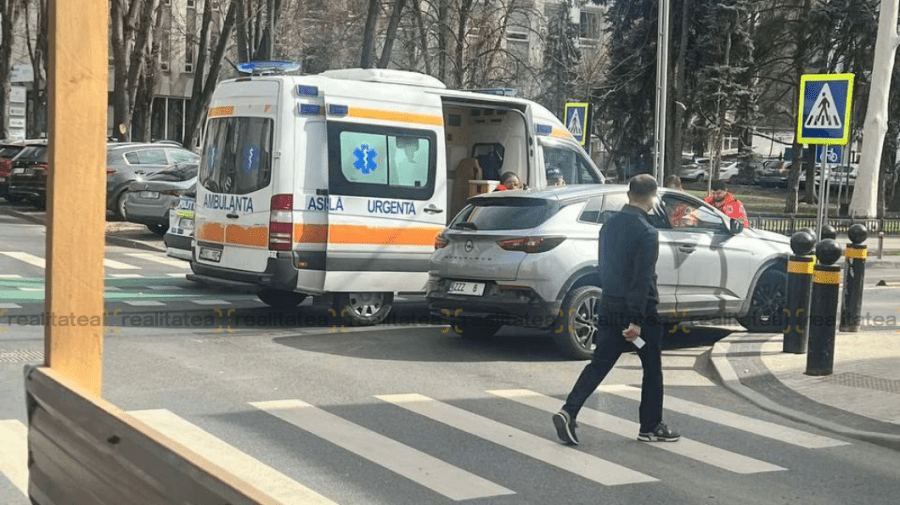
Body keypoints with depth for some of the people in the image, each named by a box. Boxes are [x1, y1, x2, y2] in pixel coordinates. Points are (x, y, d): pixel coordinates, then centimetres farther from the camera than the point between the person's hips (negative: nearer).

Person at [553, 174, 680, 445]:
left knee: (599, 364, 6)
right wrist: (637, 320, -21)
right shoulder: (646, 232, -16)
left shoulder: (609, 225, 7)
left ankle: (568, 412, -9)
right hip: (639, 310, -6)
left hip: (609, 308, 6)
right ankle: (651, 427, 18)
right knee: (652, 369, 10)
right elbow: (643, 279, -21)